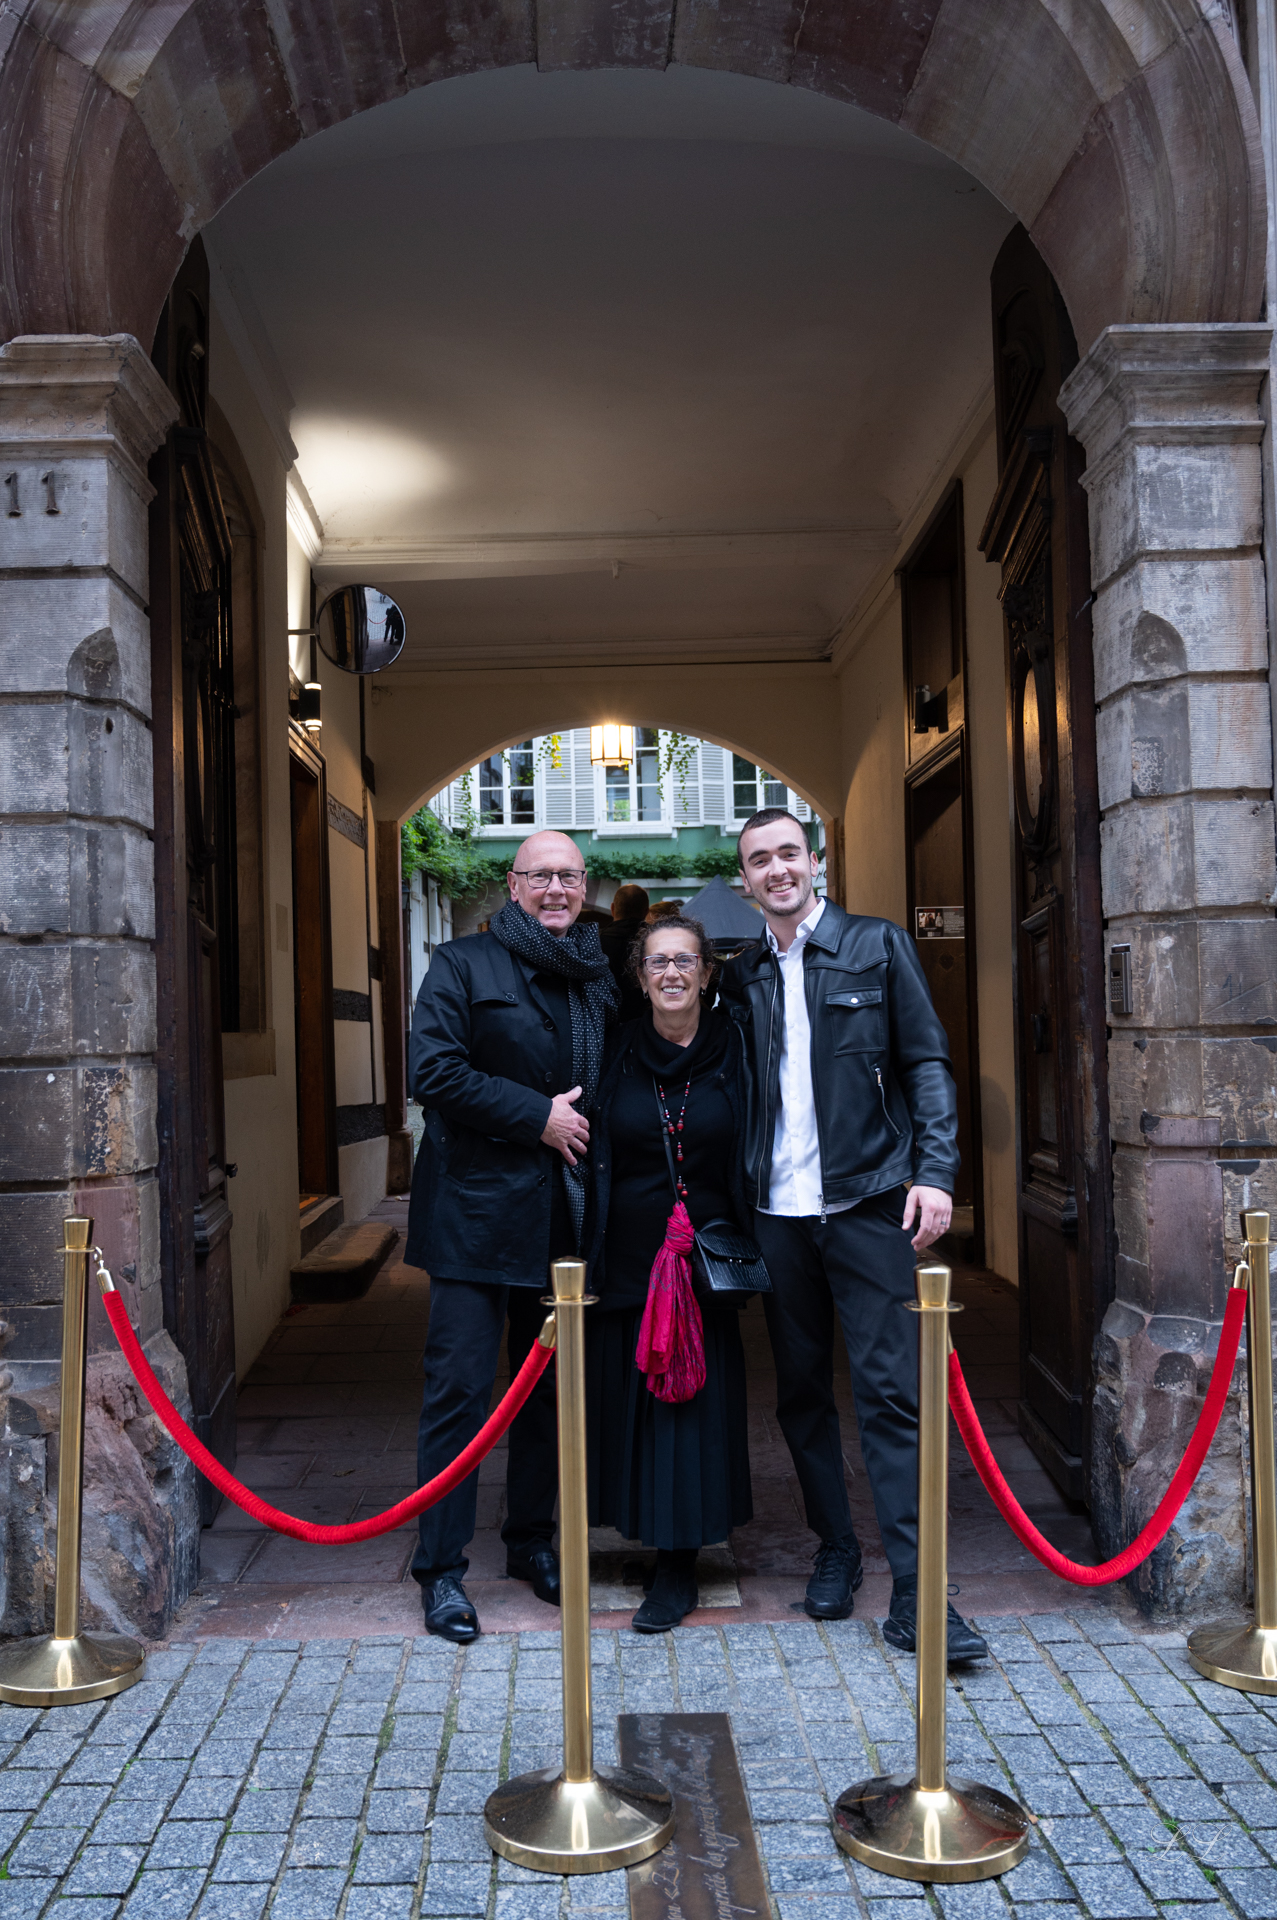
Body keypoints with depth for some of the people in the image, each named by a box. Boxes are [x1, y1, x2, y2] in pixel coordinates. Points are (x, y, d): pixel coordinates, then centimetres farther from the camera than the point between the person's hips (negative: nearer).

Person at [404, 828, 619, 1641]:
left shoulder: (602, 977, 13)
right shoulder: (464, 966, -2)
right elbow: (433, 1071, -13)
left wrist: (585, 1129, 0)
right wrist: (536, 1116, -14)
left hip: (565, 1212, 5)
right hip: (477, 1208, -5)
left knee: (550, 1382, 14)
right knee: (460, 1385, -3)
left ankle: (532, 1540, 29)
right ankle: (441, 1569, 8)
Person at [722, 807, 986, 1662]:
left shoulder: (878, 945, 3)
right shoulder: (744, 975, 12)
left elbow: (927, 1062, 0)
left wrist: (935, 1171, -11)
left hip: (867, 1203, -3)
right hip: (778, 1212, 4)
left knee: (891, 1391, -5)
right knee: (801, 1391, 11)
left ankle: (915, 1593, -1)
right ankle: (836, 1551, 27)